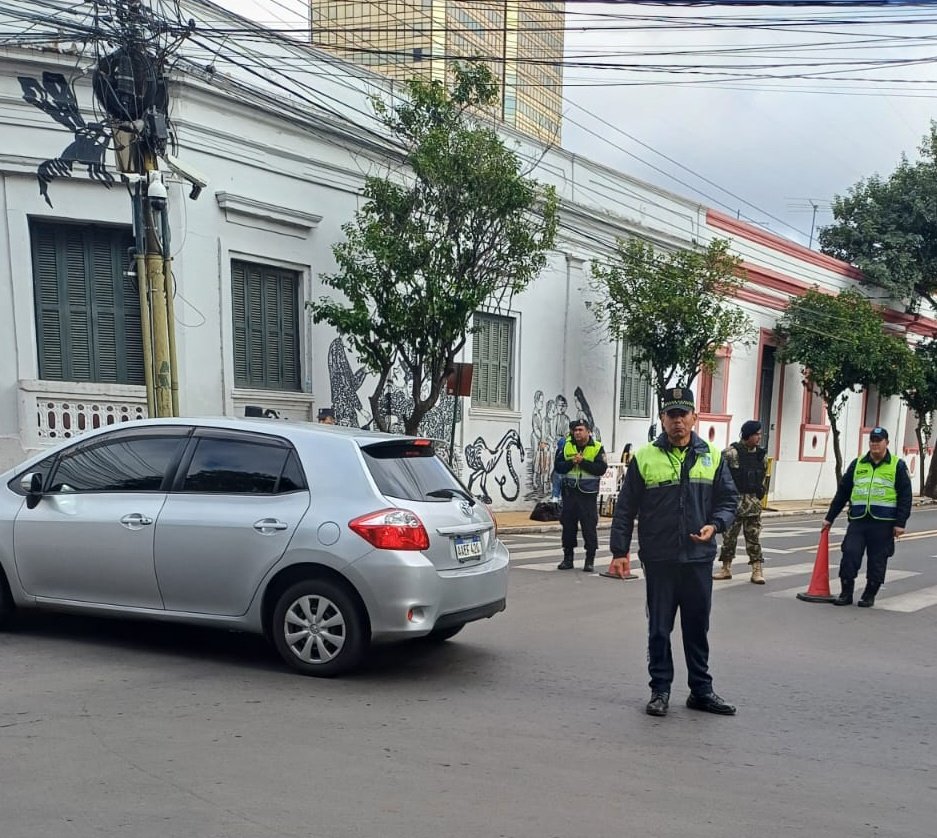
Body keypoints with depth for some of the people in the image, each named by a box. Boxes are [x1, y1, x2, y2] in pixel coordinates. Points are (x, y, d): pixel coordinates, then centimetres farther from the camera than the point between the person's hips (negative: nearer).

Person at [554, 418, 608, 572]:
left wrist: (583, 462, -18)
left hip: (588, 493, -3)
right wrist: (571, 462, -14)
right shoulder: (566, 446, 7)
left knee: (589, 526, -1)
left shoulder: (597, 448, -1)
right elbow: (557, 466, 3)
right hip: (570, 492, 3)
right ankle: (568, 558, 18)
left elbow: (601, 469, -12)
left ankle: (590, 560, 9)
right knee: (568, 525, 8)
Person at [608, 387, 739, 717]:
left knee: (698, 628, 13)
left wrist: (714, 525, -10)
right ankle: (660, 690, 21)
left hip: (699, 558, 2)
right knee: (659, 629, 8)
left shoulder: (712, 456, 5)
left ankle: (701, 690, 26)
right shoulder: (644, 457, -2)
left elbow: (729, 499, 10)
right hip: (659, 559, -2)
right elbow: (625, 509, 0)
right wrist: (619, 551, -3)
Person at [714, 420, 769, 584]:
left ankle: (757, 571, 9)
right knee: (729, 535, 6)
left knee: (753, 537, 5)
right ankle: (726, 568, 18)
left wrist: (758, 494, 15)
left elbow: (763, 475, 19)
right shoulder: (732, 453, -13)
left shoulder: (760, 455, 7)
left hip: (753, 502, 4)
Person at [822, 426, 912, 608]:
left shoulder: (897, 465, 2)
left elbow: (905, 495, -1)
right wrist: (830, 517, 12)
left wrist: (900, 523, -9)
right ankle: (846, 593, 6)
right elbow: (842, 492, 13)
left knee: (877, 560, 5)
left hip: (883, 522, -2)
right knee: (850, 554, -6)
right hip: (857, 520, 2)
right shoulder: (857, 464, 11)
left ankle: (869, 595, 19)